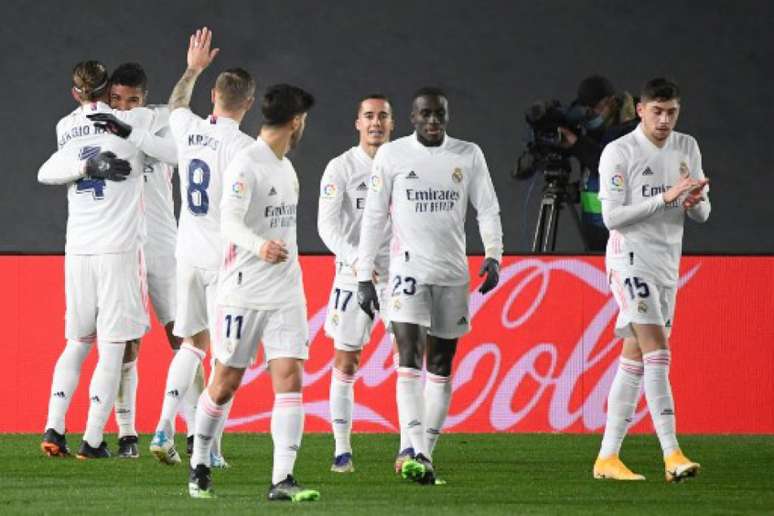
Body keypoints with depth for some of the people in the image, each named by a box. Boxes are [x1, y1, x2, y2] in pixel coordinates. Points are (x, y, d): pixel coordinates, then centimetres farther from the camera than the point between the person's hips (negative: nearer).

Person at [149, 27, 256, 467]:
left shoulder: (187, 129, 3)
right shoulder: (239, 145, -15)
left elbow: (177, 104, 29)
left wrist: (194, 68, 43)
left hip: (188, 252, 6)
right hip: (224, 257, -6)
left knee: (193, 344, 17)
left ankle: (165, 429, 6)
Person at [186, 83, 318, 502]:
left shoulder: (286, 168, 15)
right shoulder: (245, 166, -11)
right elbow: (230, 221, -24)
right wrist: (259, 246, -42)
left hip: (286, 294, 7)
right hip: (244, 292, -7)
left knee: (290, 378, -7)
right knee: (225, 384, 3)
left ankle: (282, 479, -12)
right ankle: (199, 466, 22)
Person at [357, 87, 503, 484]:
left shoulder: (468, 156, 6)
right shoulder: (392, 155, 1)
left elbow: (488, 209, 6)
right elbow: (373, 218, 3)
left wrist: (493, 255, -11)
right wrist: (364, 276, 0)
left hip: (453, 272, 3)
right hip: (409, 268, -3)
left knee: (441, 365, 6)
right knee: (410, 358, -16)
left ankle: (427, 454, 13)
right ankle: (416, 454, -26)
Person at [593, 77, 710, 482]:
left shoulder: (687, 148, 11)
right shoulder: (619, 153, -9)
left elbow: (702, 214, 13)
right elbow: (612, 216, -14)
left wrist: (695, 202, -12)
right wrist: (666, 197, -22)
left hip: (667, 263, 7)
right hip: (631, 260, -7)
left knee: (635, 358, 7)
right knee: (657, 351, -17)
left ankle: (608, 457, 10)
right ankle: (672, 455, -24)